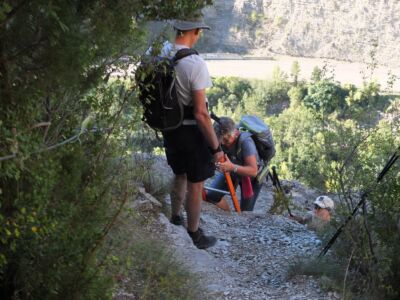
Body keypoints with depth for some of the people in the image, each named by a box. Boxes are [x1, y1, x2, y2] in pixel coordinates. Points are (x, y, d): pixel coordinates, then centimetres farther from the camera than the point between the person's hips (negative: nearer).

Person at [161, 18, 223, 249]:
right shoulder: (195, 64, -26)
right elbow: (200, 113, -25)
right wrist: (216, 147, -16)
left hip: (169, 129, 7)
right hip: (191, 131, -7)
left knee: (180, 176, 29)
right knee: (195, 186, 10)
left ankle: (176, 217, 49)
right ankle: (195, 236, 25)